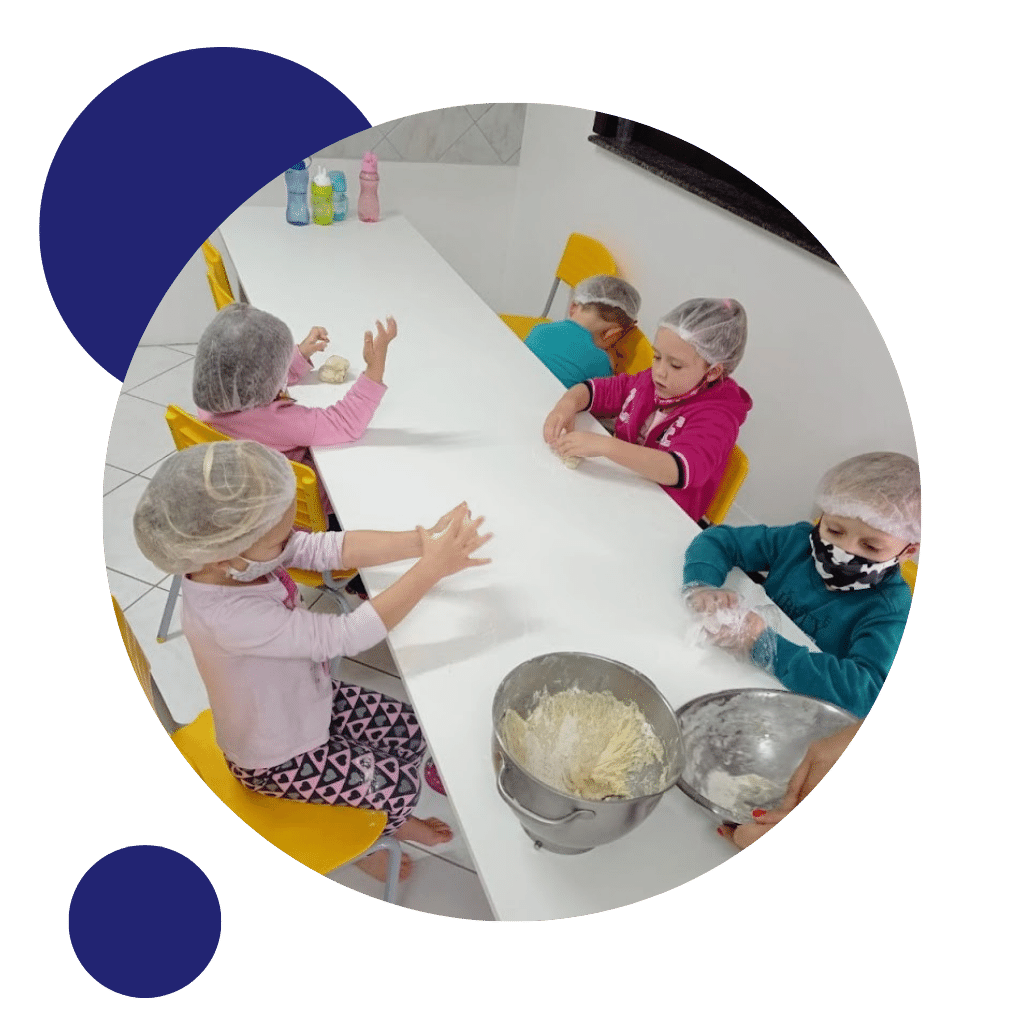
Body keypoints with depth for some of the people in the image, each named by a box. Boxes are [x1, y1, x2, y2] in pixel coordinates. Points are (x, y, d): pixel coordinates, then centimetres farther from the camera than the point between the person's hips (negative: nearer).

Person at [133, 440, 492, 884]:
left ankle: (388, 818, 41)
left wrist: (421, 541, -35)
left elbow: (335, 547, -22)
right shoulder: (230, 619, -43)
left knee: (410, 731, 13)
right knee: (399, 785, 4)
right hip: (278, 757, -7)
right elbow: (347, 635, -42)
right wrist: (432, 568, -41)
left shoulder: (236, 557, -21)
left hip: (306, 704, 7)